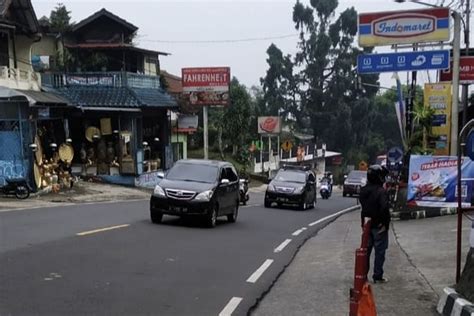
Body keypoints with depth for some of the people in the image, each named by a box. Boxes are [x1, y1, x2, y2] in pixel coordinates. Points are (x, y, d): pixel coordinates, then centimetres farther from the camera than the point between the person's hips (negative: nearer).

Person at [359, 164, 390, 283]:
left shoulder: (363, 191, 5)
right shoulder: (381, 191, -20)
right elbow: (385, 209, -25)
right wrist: (386, 223, -18)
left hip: (366, 224, 7)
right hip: (379, 226, -7)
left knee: (365, 250, 14)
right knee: (379, 251, 4)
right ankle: (377, 276, 9)